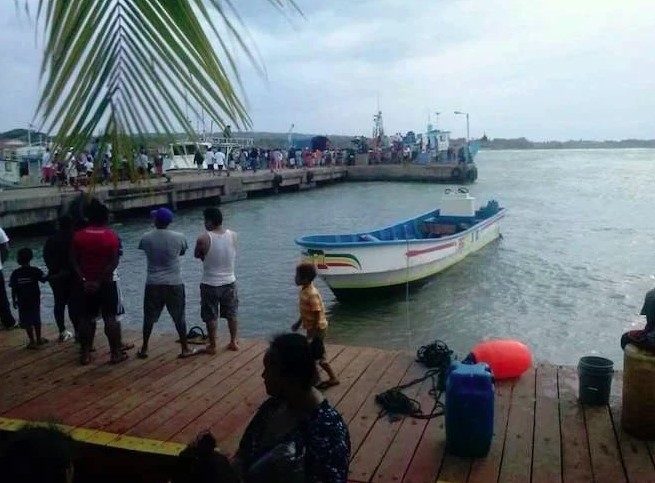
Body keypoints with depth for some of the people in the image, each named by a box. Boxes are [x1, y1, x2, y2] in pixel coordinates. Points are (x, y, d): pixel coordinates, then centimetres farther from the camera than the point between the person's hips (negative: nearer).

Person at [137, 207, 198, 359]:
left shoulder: (146, 238, -6)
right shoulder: (179, 237, -9)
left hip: (153, 284, 1)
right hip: (174, 283, -1)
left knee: (149, 317, 14)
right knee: (179, 317, 8)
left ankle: (144, 349, 22)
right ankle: (185, 349, 14)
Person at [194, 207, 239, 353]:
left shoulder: (203, 239, -18)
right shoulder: (233, 235, -6)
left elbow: (197, 255, -1)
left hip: (210, 284, -4)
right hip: (229, 282, 4)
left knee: (211, 317, 10)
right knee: (231, 314, 19)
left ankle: (212, 346, 19)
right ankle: (233, 342, 29)